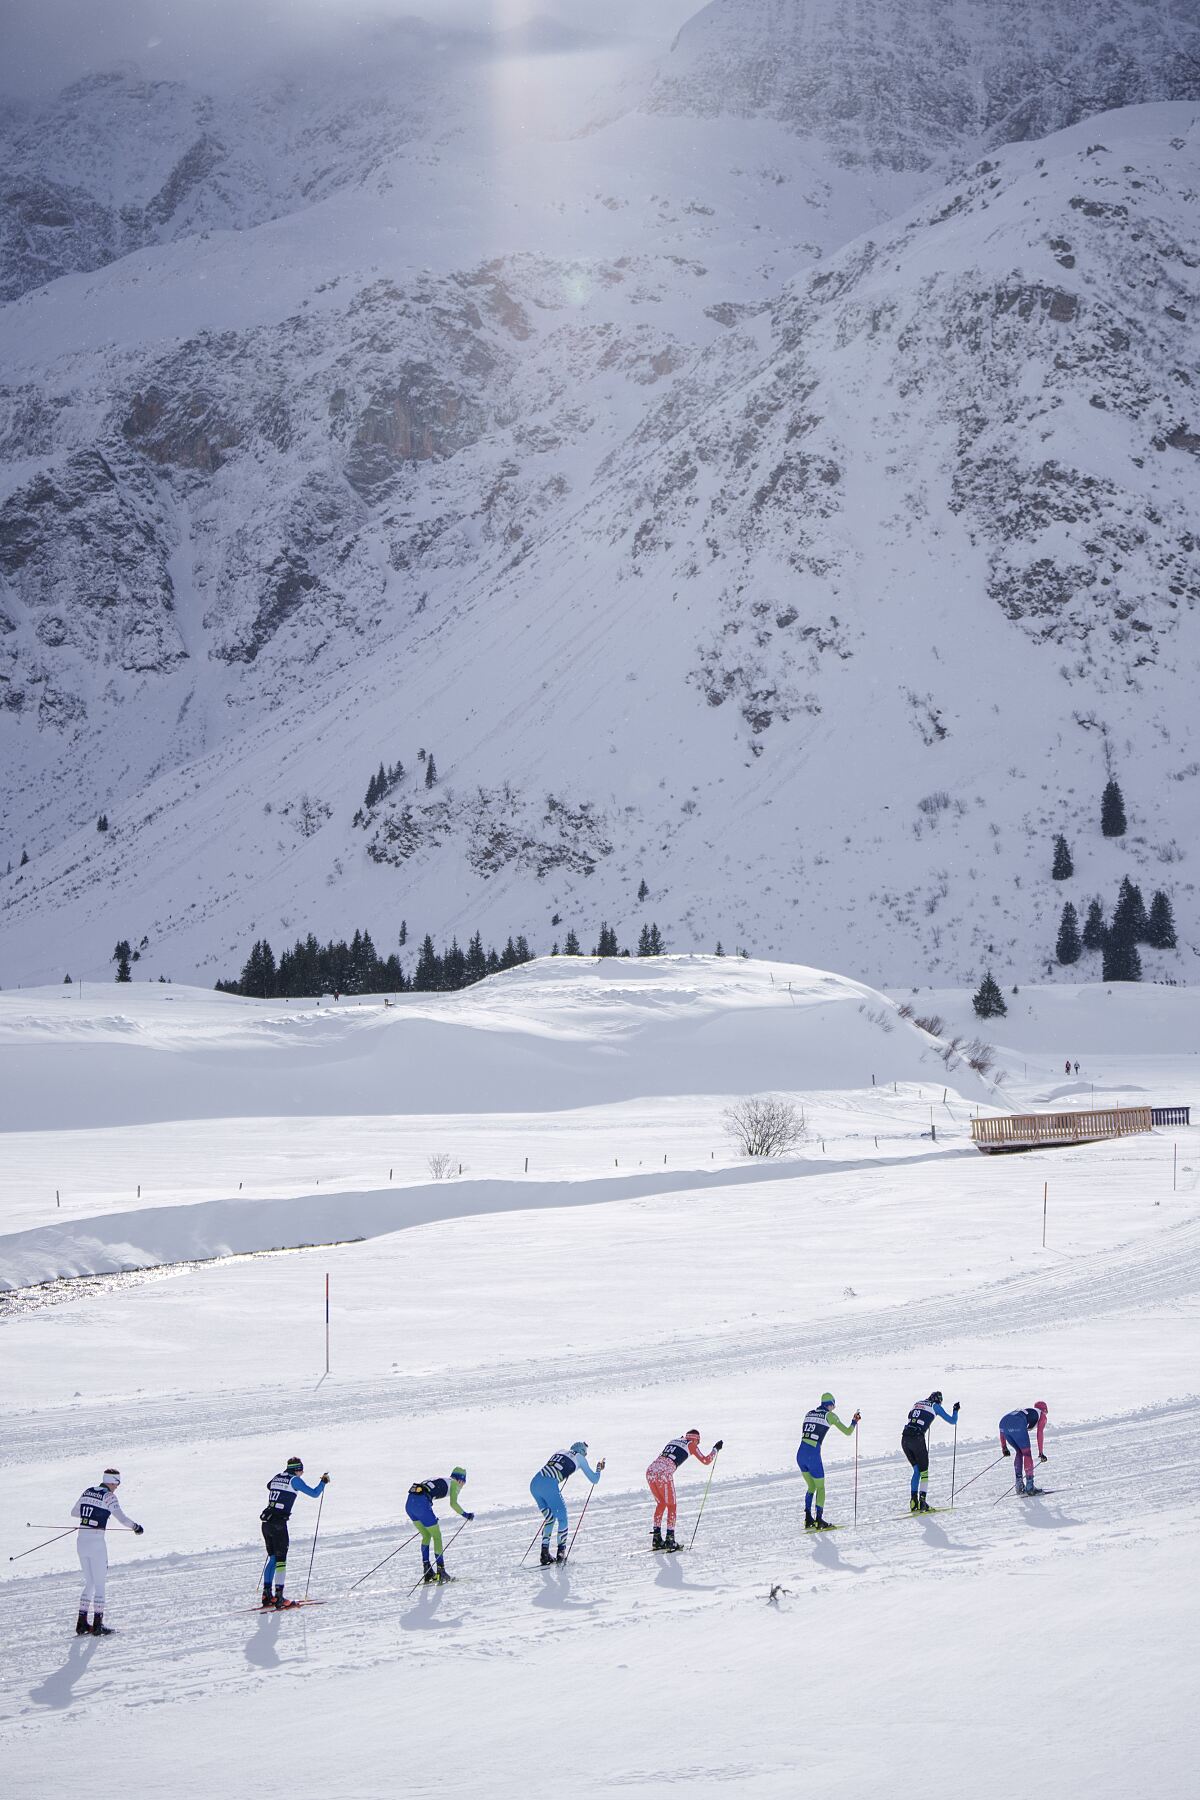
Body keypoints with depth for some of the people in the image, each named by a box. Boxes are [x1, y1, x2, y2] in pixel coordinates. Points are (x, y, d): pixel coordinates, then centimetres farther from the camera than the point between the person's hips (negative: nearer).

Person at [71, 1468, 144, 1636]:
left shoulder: (87, 1492, 10)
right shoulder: (109, 1496, -10)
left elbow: (74, 1512, 22)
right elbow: (121, 1518, -18)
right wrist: (136, 1527, -2)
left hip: (81, 1540, 6)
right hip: (96, 1542, -6)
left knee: (89, 1583, 17)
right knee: (99, 1584, 4)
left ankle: (82, 1623, 13)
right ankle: (97, 1625, 3)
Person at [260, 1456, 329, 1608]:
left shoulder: (276, 1478, 16)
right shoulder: (295, 1480, -3)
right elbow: (314, 1494, -1)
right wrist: (323, 1482, 16)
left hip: (266, 1522, 7)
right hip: (279, 1523, -7)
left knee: (272, 1557, 16)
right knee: (280, 1560, -4)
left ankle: (267, 1595, 14)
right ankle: (279, 1597, -9)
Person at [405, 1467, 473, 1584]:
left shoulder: (440, 1481, 33)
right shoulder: (454, 1483, 12)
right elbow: (453, 1504, -4)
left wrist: (431, 1518, 49)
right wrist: (465, 1515, 10)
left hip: (409, 1503, 7)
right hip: (421, 1503, -7)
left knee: (426, 1536, 23)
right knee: (437, 1536, 8)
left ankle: (427, 1570, 20)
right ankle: (441, 1571, 9)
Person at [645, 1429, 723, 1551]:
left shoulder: (674, 1440, 27)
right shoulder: (691, 1445, 10)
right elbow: (705, 1460, 11)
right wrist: (716, 1449, 27)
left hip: (650, 1471, 6)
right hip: (664, 1474, -6)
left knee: (661, 1504, 22)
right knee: (671, 1506, 9)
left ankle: (656, 1538, 22)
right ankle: (669, 1540, 5)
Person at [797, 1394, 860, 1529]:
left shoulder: (809, 1414, 17)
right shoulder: (830, 1415, 2)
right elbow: (847, 1432, 4)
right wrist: (854, 1421, 23)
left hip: (800, 1454, 5)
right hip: (813, 1455, -5)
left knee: (811, 1486, 21)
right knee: (820, 1487, 11)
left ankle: (808, 1519, 13)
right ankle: (819, 1520, 6)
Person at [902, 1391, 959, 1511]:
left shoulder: (916, 1403, 23)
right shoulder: (935, 1406, 8)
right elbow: (952, 1421, 14)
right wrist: (955, 1410, 33)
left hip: (904, 1439, 5)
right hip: (917, 1439, -5)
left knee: (916, 1470, 19)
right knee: (923, 1471, 7)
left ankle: (913, 1501, 12)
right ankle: (922, 1501, -4)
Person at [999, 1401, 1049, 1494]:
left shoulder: (1025, 1410, 41)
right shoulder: (1042, 1415, 27)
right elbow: (1040, 1433, 10)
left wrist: (1004, 1447, 34)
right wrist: (1041, 1453, 10)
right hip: (1017, 1426, -6)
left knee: (1019, 1452, 22)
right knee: (1027, 1453, 8)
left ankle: (1019, 1485, 17)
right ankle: (1029, 1486, 4)